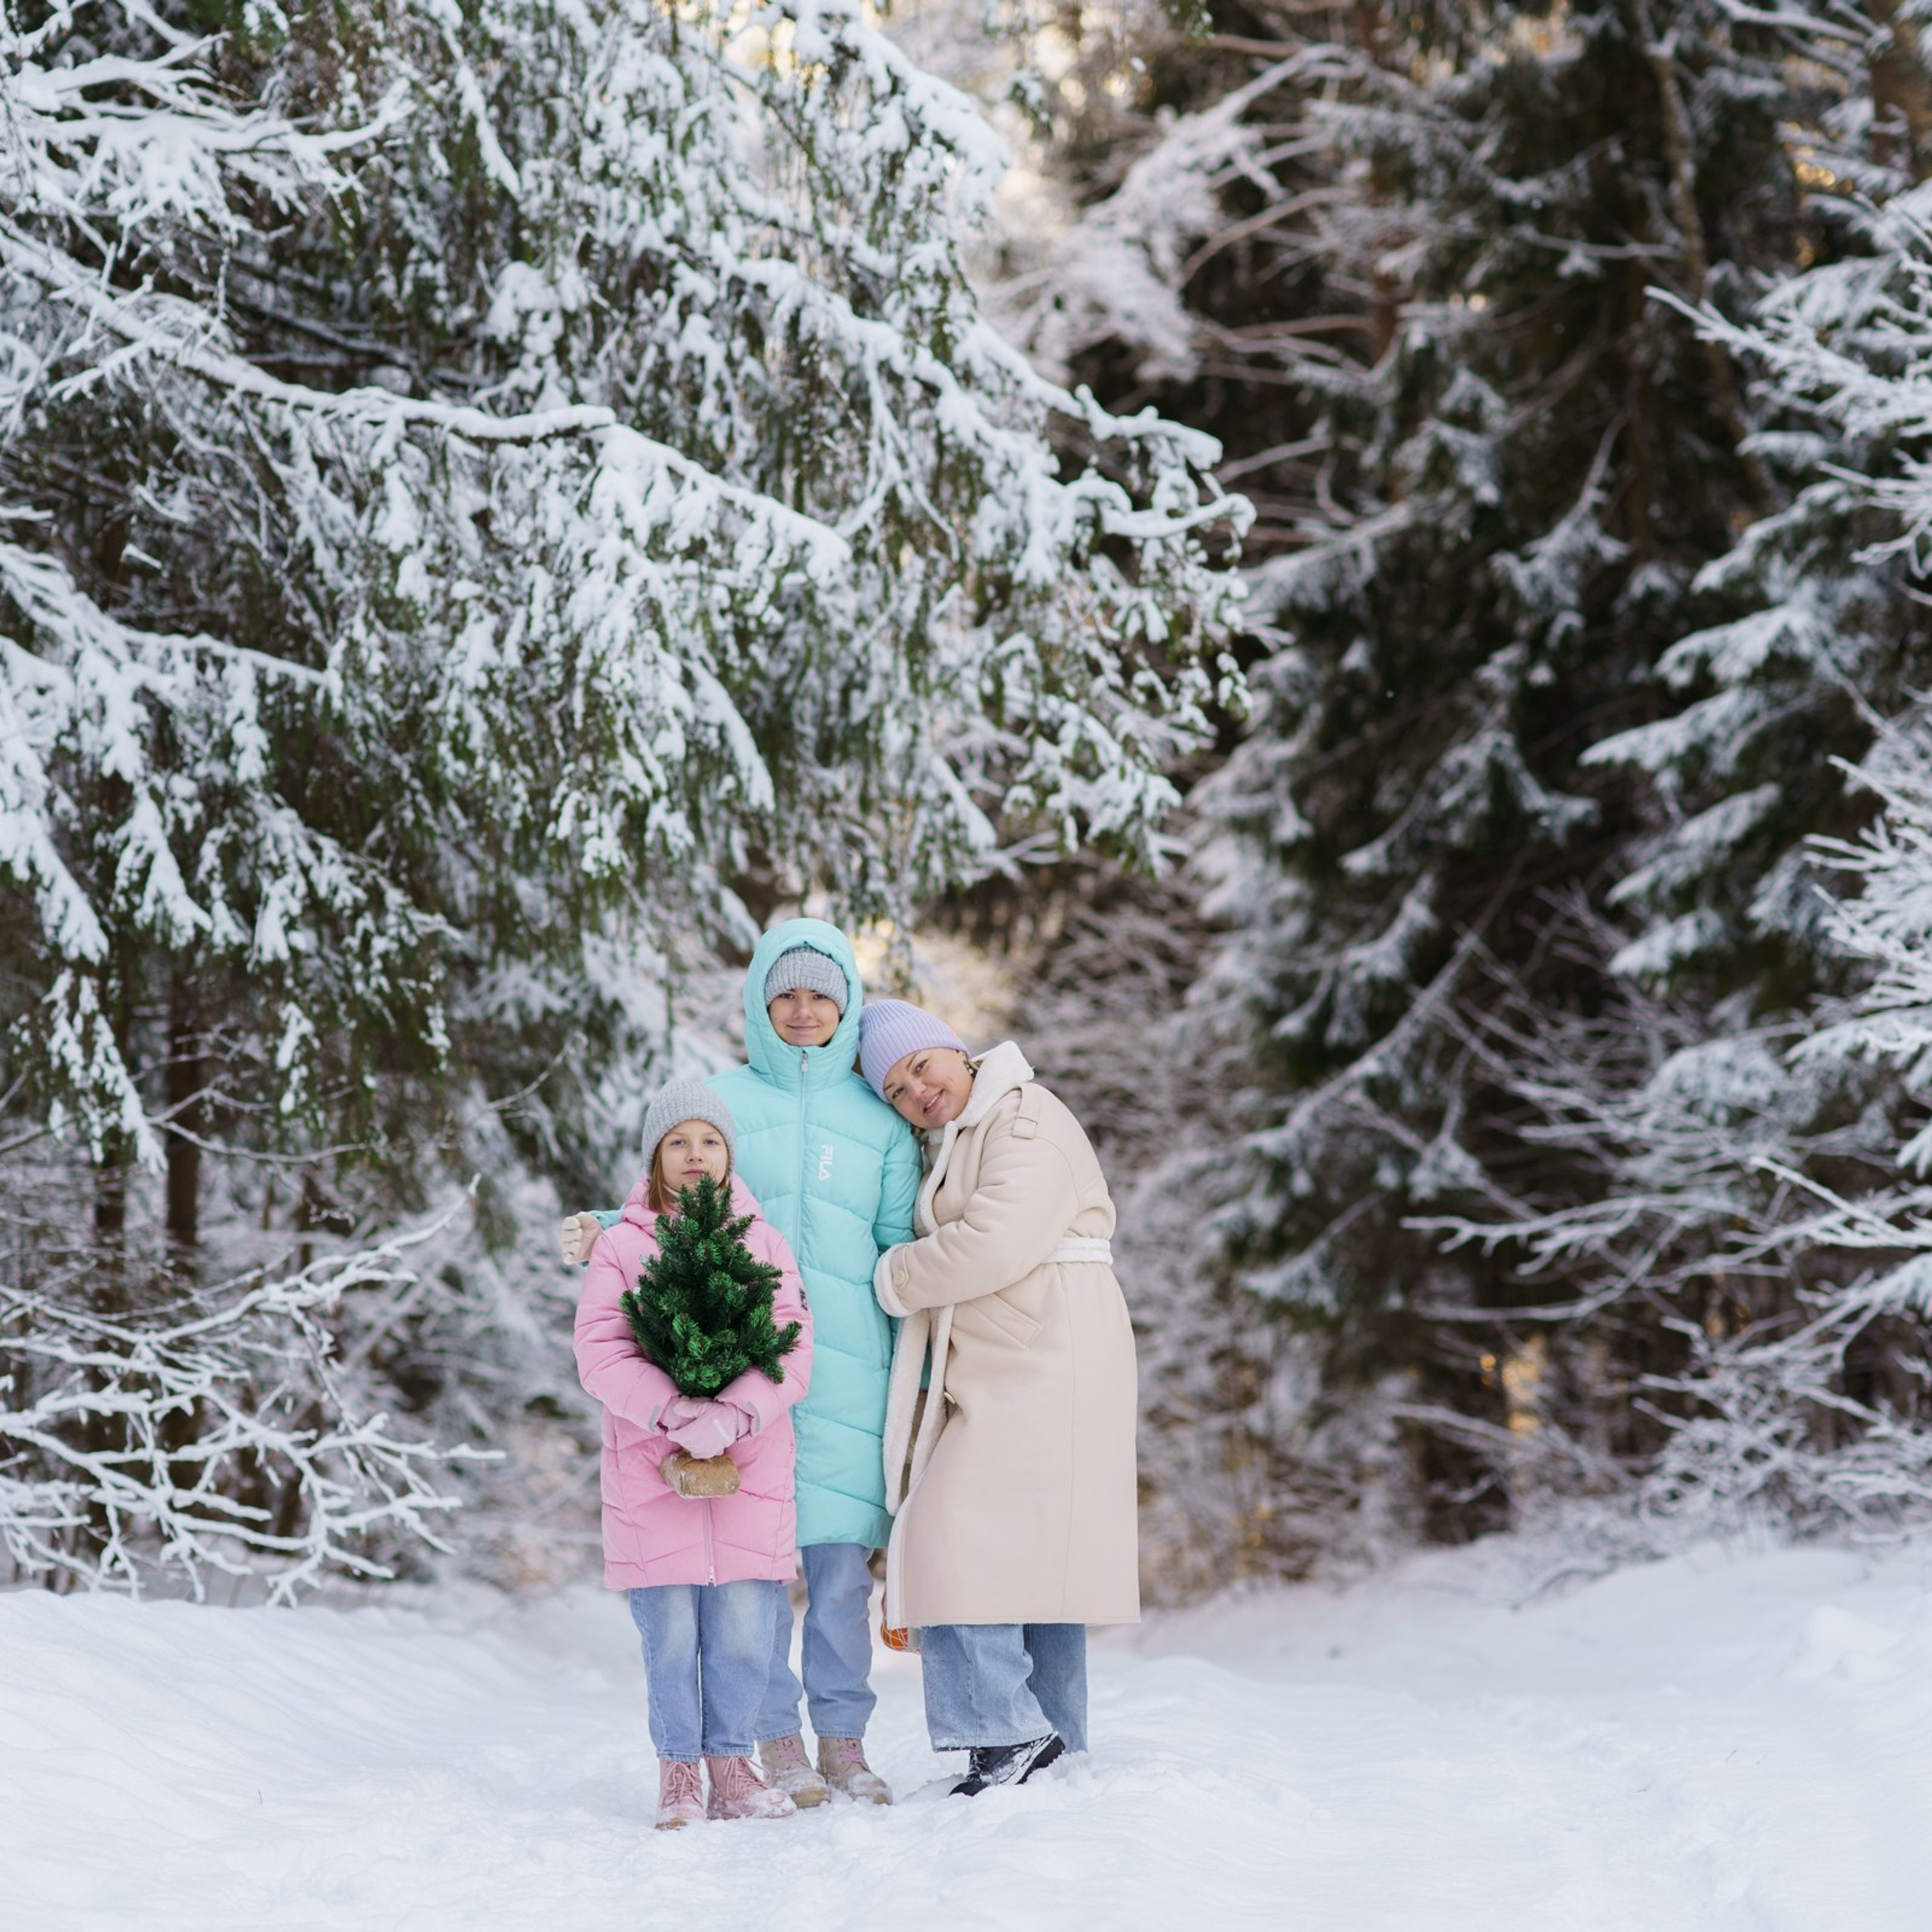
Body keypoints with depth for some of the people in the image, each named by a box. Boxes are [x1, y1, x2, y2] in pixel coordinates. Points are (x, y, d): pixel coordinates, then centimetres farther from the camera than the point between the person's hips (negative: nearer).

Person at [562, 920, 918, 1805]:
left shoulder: (878, 1116, 13)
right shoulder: (722, 1099, 9)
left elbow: (902, 1245, 14)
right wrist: (605, 1236, -8)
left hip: (847, 1362, 1)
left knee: (842, 1551, 0)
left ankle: (844, 1739, 8)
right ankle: (777, 1739, 3)